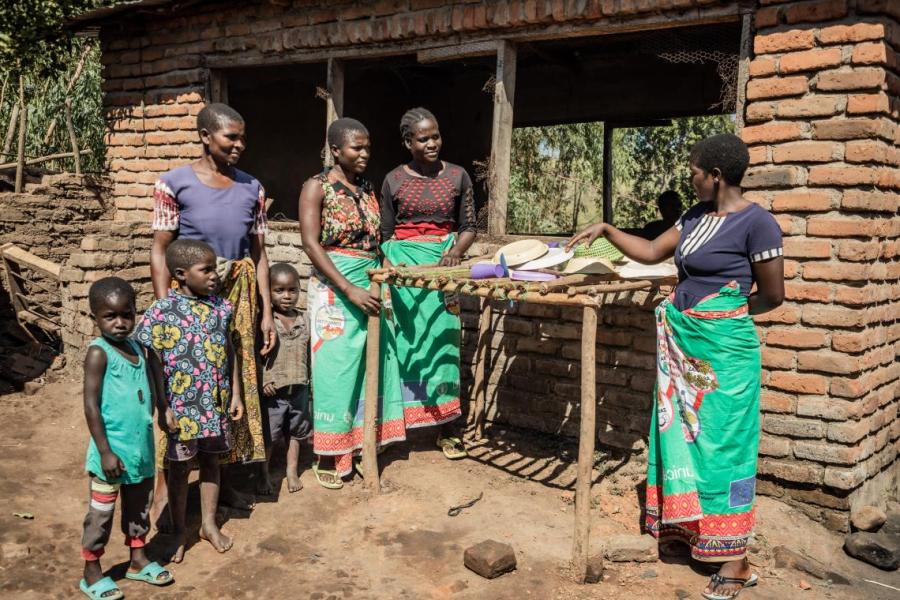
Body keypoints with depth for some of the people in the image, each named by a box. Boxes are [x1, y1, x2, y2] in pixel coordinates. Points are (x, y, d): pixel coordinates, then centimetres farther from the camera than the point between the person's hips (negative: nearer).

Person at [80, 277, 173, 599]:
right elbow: (91, 406, -17)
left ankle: (139, 560, 36)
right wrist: (105, 451, -18)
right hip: (113, 451, -7)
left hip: (141, 449, 7)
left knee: (139, 506, 20)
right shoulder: (98, 352, -15)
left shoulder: (137, 348, 5)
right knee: (102, 513, 7)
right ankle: (92, 573, 22)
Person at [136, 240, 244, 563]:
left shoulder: (221, 306, 0)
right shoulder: (162, 312, -14)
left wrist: (236, 394, 8)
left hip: (217, 403, 4)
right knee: (180, 467, 11)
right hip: (181, 406, -4)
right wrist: (162, 408, -14)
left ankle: (209, 523, 35)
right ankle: (179, 532, 28)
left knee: (210, 460, 18)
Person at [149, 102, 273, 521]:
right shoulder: (175, 183, -4)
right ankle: (165, 488, 9)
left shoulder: (251, 188, 7)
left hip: (238, 296, 4)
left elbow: (259, 254, 9)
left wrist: (266, 312, 6)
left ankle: (222, 479, 24)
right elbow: (159, 251, -6)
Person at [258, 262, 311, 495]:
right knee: (268, 434, 5)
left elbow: (310, 354, 9)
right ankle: (264, 475, 22)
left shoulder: (304, 320, 3)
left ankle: (292, 471, 32)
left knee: (296, 432, 16)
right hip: (273, 390, -4)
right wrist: (263, 380, -17)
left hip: (299, 388, 4)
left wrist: (312, 383, 9)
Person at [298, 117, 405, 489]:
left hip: (371, 288, 6)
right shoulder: (317, 187, -5)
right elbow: (311, 244, -14)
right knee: (337, 370, -2)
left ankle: (362, 442, 21)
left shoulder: (368, 189, 13)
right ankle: (329, 456, 10)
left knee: (371, 366, 8)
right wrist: (350, 290, -21)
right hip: (335, 290, -6)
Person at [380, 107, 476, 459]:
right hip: (404, 265, 0)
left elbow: (468, 227, 5)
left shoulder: (457, 176, 4)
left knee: (443, 342, 2)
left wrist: (455, 252, -14)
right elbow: (385, 235, 7)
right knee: (403, 342, 0)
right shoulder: (394, 180, 3)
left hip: (442, 263, 1)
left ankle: (445, 431, 11)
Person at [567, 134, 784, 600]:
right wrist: (606, 231, 12)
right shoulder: (695, 217, 8)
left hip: (722, 350, -8)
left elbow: (772, 295, -10)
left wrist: (725, 314, 2)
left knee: (721, 444, -1)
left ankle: (734, 562, 10)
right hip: (683, 344, 8)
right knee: (684, 434, 15)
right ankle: (690, 525, 32)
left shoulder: (756, 222, -15)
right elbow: (651, 252, 18)